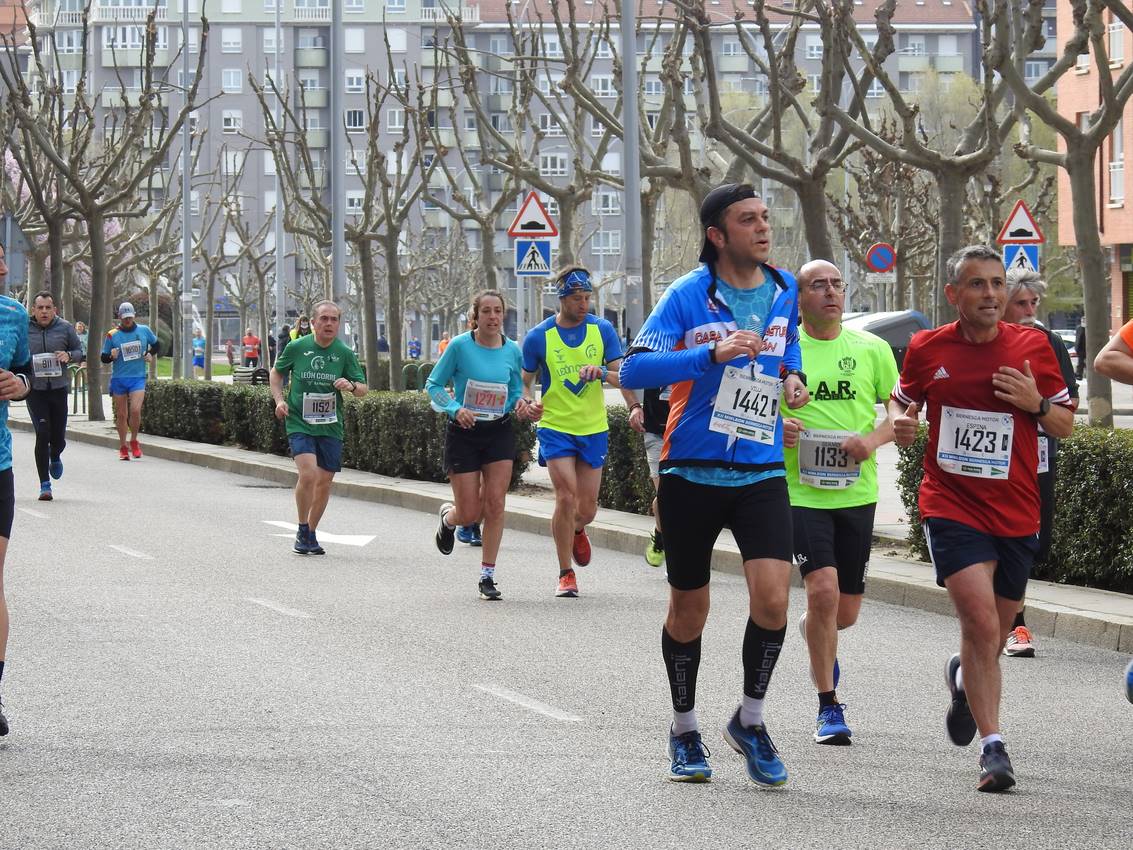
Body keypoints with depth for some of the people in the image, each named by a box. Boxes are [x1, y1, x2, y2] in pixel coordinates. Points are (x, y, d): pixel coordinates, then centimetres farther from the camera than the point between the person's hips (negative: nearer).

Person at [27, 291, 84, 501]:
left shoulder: (65, 328, 2)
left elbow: (80, 351, 12)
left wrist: (69, 356, -10)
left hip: (58, 388, 2)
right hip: (35, 390, -2)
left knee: (58, 437, 5)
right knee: (42, 434, -12)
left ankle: (55, 458, 44)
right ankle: (45, 485, -4)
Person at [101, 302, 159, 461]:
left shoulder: (144, 331, 5)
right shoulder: (112, 335, 1)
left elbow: (156, 344, 24)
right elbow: (103, 358, 5)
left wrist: (150, 354, 5)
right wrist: (111, 356, -16)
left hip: (138, 377, 0)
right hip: (118, 379, 0)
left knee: (135, 410, -18)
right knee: (121, 414, 5)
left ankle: (134, 441, 4)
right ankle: (123, 447, 17)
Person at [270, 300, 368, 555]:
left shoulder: (344, 353, 0)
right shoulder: (296, 347, -3)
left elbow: (363, 389, 3)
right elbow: (276, 372, 14)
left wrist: (352, 386, -19)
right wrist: (279, 399, -1)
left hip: (330, 427, 3)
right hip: (299, 423, -3)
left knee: (325, 482, 7)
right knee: (308, 473, -21)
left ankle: (311, 534, 26)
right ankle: (302, 531, -3)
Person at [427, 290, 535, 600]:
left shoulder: (512, 351, 0)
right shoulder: (460, 346, -10)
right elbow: (433, 385, -4)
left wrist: (522, 407, -11)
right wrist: (455, 409, -20)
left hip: (500, 433, 2)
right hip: (464, 434, -2)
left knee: (495, 505, -7)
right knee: (469, 514, -2)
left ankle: (488, 575, 3)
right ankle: (447, 516, 37)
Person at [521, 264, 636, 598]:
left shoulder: (602, 330, -1)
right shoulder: (539, 336, -4)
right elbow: (525, 382, 6)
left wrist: (601, 372, -25)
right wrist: (527, 402, -16)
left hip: (593, 429, 2)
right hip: (555, 428, -2)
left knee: (587, 508, 5)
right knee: (566, 498, -14)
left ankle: (576, 531, 44)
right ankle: (565, 574, -1)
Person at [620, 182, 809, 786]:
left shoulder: (784, 291, 5)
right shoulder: (688, 295, -9)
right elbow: (633, 370, -18)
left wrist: (792, 377, 3)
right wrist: (712, 355, -28)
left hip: (761, 472, 2)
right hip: (692, 471, -2)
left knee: (772, 598, -15)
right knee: (688, 610, 9)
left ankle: (750, 720, 6)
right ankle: (684, 732, 29)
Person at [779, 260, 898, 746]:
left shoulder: (872, 349, 4)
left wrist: (875, 438, -12)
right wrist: (775, 429, -14)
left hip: (856, 492, 3)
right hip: (799, 491, -2)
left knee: (846, 611, 8)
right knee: (823, 589, -19)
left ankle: (815, 633, 47)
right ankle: (828, 708, -7)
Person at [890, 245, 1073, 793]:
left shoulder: (1033, 347, 0)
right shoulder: (927, 348, -1)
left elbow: (1065, 425, 7)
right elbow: (902, 398, 16)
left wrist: (1037, 403, -13)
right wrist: (900, 423, -7)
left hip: (1016, 513, 3)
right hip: (951, 506, -2)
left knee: (995, 633, 14)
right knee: (981, 620, -20)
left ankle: (964, 679, 49)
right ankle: (992, 747, -15)